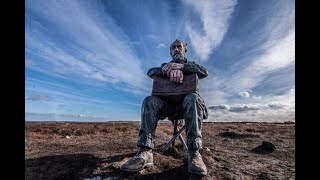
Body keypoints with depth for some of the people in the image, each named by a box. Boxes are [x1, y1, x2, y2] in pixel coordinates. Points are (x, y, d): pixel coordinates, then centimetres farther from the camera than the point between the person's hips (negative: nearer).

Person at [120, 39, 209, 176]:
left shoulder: (191, 65, 20)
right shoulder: (165, 65, 23)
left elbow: (204, 72, -4)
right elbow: (151, 72, 1)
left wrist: (181, 66, -19)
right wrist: (167, 69, -20)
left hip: (185, 101, -1)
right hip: (167, 102, 1)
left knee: (192, 99, -35)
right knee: (149, 101, -28)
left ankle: (194, 153, -38)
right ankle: (145, 152, -36)